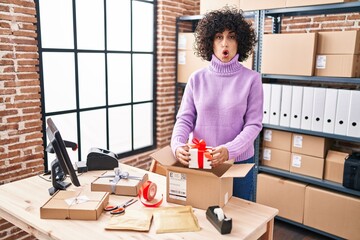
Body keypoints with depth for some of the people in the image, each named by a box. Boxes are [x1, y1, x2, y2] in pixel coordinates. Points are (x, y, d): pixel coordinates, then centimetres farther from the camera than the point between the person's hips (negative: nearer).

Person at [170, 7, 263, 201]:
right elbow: (184, 119, -2)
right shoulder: (197, 78, -1)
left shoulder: (251, 79, -6)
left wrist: (229, 150, -25)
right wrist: (178, 145, -22)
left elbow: (253, 124, -9)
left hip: (239, 162, -1)